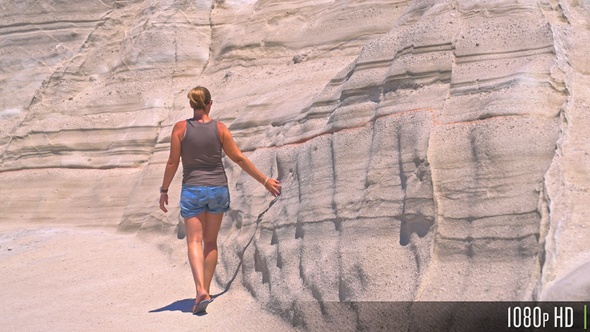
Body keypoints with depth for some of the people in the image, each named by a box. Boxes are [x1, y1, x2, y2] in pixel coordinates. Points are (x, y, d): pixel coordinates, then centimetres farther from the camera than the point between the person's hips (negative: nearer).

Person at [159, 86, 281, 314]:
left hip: (192, 190, -2)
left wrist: (164, 190, 7)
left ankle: (201, 291, -19)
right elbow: (240, 159, -3)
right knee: (211, 241, 14)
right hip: (218, 189, 2)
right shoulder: (219, 128, -4)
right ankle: (206, 290, 20)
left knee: (194, 241, 0)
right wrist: (265, 181, 4)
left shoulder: (180, 128, -6)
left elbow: (172, 162, -5)